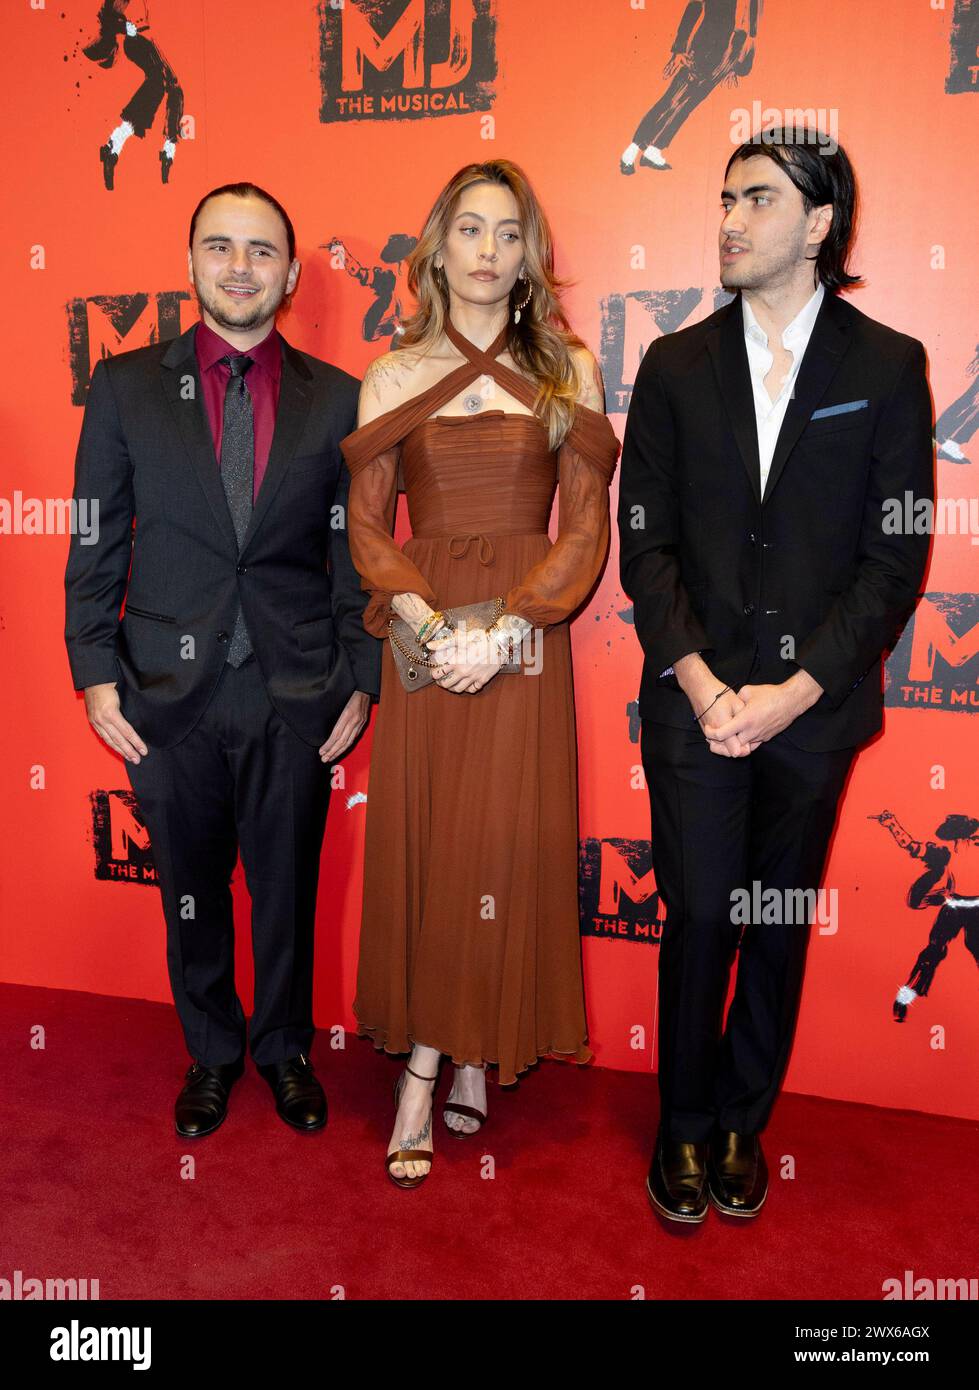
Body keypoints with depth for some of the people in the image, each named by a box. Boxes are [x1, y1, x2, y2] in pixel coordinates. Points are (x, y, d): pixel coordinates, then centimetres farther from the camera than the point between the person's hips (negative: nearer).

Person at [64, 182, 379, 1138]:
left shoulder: (337, 398, 2)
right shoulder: (126, 386, 2)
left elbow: (355, 551, 3)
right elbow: (96, 546, 3)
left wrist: (359, 682, -1)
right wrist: (96, 674, -3)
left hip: (296, 696, 0)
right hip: (169, 694, 1)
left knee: (288, 890, 13)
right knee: (190, 891, 15)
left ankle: (285, 1050, 37)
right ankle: (212, 1052, 38)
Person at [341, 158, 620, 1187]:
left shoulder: (567, 371, 5)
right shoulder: (392, 376, 7)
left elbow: (586, 527, 0)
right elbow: (366, 526, 4)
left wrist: (505, 627, -14)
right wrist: (428, 619, -13)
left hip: (525, 636, 0)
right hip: (425, 634, 1)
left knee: (505, 842, 2)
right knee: (420, 840, 3)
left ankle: (441, 1061, 19)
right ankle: (450, 1060, 19)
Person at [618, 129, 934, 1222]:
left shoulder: (886, 366, 2)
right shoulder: (676, 365, 6)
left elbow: (896, 556, -2)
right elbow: (644, 541, 2)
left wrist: (794, 691, -11)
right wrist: (700, 682, -9)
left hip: (814, 707, 0)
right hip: (694, 701, 0)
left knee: (781, 927, 11)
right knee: (698, 920, 4)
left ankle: (742, 1127, 31)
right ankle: (684, 1130, 25)